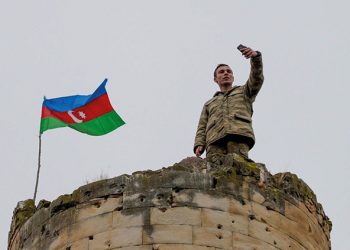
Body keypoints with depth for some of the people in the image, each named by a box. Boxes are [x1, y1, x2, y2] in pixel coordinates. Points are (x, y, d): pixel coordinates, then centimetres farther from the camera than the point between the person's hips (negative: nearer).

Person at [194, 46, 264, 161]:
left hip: (239, 134, -2)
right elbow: (202, 128, 27)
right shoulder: (209, 104, 38)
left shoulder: (244, 92, 32)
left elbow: (257, 78, 12)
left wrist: (255, 56, -8)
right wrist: (199, 145, 5)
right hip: (215, 140, 2)